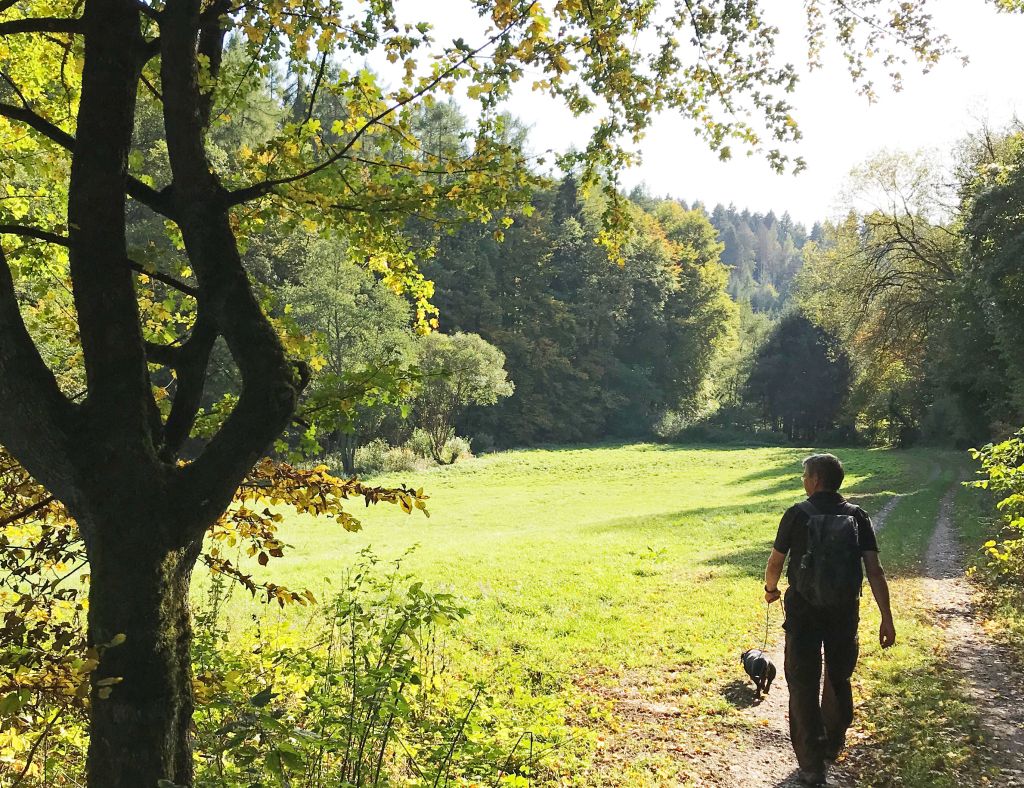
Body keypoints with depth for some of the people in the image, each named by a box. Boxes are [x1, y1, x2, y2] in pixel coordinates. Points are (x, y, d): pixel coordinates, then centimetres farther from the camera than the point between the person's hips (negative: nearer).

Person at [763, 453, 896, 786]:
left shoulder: (797, 514, -8)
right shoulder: (857, 516, -1)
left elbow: (775, 561, -1)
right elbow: (875, 570, -7)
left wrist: (770, 589, 20)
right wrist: (887, 618, -4)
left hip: (803, 610, -3)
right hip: (844, 610, 3)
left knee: (803, 684, 6)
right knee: (839, 678, 22)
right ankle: (833, 745, 41)